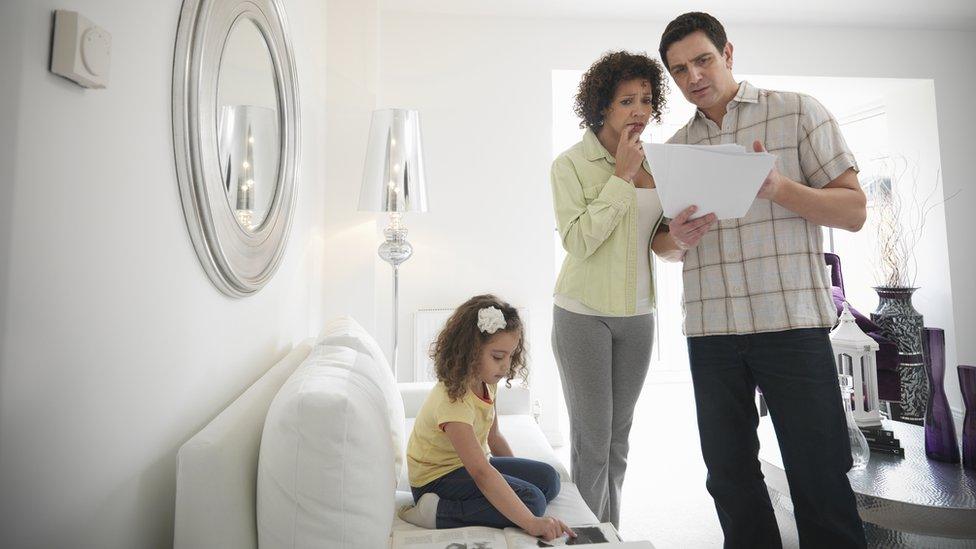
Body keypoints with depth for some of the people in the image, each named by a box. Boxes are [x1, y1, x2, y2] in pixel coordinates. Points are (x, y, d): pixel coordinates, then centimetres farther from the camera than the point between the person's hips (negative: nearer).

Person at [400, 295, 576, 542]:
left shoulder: (486, 382, -3)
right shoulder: (454, 399, -32)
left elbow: (493, 437, 13)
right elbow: (482, 474, -39)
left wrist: (516, 473, 8)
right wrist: (532, 523, -44)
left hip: (471, 463, 9)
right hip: (438, 480, -9)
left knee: (548, 478, 0)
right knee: (532, 500, -22)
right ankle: (438, 512, -17)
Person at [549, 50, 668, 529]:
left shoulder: (654, 163, 7)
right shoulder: (571, 164, -8)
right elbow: (578, 241, -19)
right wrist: (621, 177, -16)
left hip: (637, 314, 5)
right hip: (584, 313, -5)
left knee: (618, 437, 15)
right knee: (592, 440, 0)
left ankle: (612, 531, 32)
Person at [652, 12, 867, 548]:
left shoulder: (798, 112, 5)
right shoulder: (674, 148, 14)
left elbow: (854, 210, 0)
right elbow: (662, 242, 16)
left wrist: (778, 188, -17)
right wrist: (676, 239, -7)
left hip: (792, 321, -3)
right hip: (709, 329, 4)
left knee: (819, 478, 2)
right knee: (728, 475, 11)